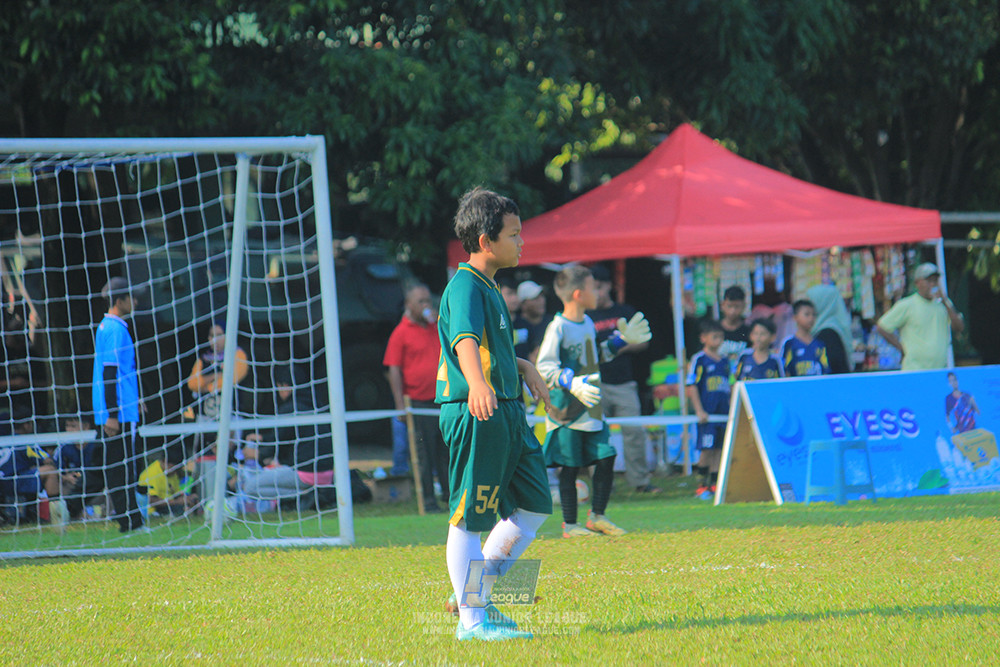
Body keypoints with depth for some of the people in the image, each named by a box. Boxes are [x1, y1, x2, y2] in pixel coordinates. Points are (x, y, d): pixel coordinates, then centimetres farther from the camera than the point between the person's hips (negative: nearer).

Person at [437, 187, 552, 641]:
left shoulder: (488, 287, 18)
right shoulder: (465, 285, -14)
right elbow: (465, 339, -33)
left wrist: (524, 368, 29)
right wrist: (477, 384, -49)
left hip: (506, 414, 10)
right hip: (475, 414, -10)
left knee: (535, 504, 13)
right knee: (470, 517, -4)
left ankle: (475, 592, 19)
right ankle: (472, 619, 0)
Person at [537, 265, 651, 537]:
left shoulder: (587, 323, 12)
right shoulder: (558, 328, -15)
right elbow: (544, 367, -20)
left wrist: (622, 341, 23)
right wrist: (572, 384, -33)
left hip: (592, 410, 8)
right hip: (567, 411, -8)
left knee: (605, 459, 4)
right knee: (569, 467, -1)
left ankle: (597, 517, 17)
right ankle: (569, 524, 8)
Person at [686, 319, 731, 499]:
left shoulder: (724, 360, 14)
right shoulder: (699, 360, -5)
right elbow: (691, 387, -8)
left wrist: (731, 409, 19)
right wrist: (699, 410, -14)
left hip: (723, 411, 6)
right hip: (706, 413, -6)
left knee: (719, 449, 5)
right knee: (706, 448, -7)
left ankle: (714, 483, 10)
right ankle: (703, 485, -1)